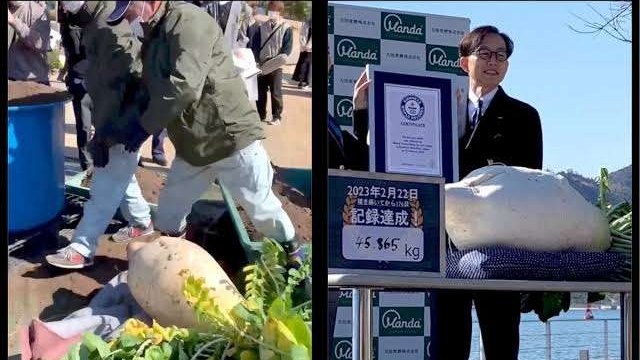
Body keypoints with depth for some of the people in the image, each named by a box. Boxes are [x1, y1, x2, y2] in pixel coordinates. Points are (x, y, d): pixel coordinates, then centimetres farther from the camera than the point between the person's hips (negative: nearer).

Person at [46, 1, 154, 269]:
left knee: (105, 187, -5)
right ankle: (142, 224, 39)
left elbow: (114, 86, -26)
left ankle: (81, 250, -3)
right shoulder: (97, 22, 8)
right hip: (119, 117, 10)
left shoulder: (110, 26, -23)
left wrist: (102, 134, -23)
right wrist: (101, 128, 17)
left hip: (126, 120, -10)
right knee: (120, 177, 23)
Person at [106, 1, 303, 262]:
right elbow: (151, 91, 14)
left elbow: (184, 87, -30)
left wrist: (144, 125, -21)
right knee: (168, 215, 12)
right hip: (191, 146, 8)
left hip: (231, 137, -8)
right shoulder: (152, 38, 9)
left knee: (260, 205, 5)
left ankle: (292, 250, 27)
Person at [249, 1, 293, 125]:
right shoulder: (261, 27, 10)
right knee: (260, 91, 7)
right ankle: (260, 115, 17)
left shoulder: (286, 28, 0)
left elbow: (288, 46, -5)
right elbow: (254, 44, 7)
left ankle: (277, 117, 6)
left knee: (275, 92, -2)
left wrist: (283, 57, -22)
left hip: (275, 66, -4)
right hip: (261, 64, 4)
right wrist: (256, 58, -6)